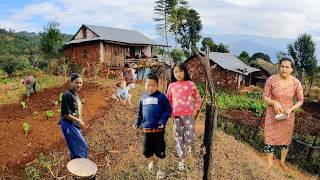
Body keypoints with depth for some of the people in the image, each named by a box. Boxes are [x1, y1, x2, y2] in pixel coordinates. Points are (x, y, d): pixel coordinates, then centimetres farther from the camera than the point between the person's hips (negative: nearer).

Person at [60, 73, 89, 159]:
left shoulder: (76, 94, 7)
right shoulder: (67, 95, -21)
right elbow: (65, 114, -22)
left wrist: (81, 122, 11)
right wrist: (78, 120, -19)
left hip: (75, 125, 9)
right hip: (69, 125, -9)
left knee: (75, 148, 18)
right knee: (82, 146, -2)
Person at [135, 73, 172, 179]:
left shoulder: (161, 97, -7)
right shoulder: (143, 98, 7)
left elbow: (168, 110, -7)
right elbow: (140, 112, 18)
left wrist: (162, 121, -18)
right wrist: (138, 123, 12)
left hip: (158, 129, -4)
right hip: (146, 129, 4)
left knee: (159, 150, 8)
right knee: (146, 151, 11)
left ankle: (160, 169, 30)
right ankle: (153, 160, 44)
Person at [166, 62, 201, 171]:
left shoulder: (190, 84, -1)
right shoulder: (171, 86, 5)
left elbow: (197, 98, 6)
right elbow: (168, 100, 14)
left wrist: (196, 110, 0)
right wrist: (170, 111, 5)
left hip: (188, 115, -2)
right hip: (176, 116, 2)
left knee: (189, 138, -5)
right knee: (178, 138, 7)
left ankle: (189, 144, 33)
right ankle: (182, 159, 22)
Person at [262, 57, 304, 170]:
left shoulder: (296, 83, -12)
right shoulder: (271, 79, -16)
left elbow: (300, 100, -1)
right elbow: (265, 97, -9)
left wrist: (291, 109, -18)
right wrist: (274, 103, -28)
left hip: (287, 116, 1)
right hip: (272, 114, -1)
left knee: (285, 139, 17)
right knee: (270, 139, 5)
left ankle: (282, 162, 41)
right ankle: (270, 162, 27)